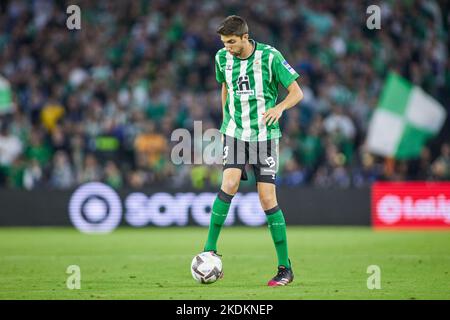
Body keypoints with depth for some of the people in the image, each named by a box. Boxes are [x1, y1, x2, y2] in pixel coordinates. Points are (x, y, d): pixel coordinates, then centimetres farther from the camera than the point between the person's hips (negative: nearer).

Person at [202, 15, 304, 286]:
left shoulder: (270, 56, -11)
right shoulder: (222, 58, 2)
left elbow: (297, 92, -8)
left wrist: (279, 107, -27)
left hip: (265, 134, -3)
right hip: (235, 132, 3)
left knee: (268, 198, -6)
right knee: (230, 183, -22)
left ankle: (285, 268, 2)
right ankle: (210, 250, -13)